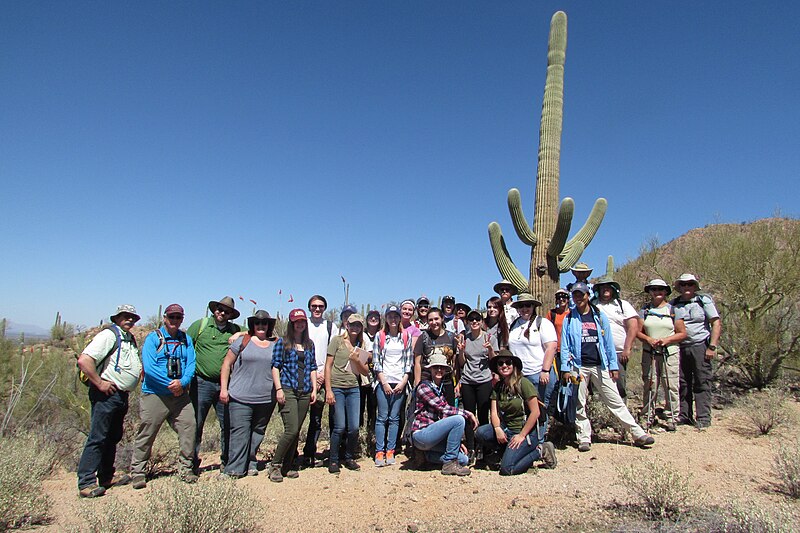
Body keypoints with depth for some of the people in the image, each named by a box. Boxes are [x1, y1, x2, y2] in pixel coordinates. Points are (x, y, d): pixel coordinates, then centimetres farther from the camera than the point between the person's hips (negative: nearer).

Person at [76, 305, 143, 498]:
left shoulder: (130, 339, 17)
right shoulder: (109, 335, -11)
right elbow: (84, 360, -22)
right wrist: (99, 383, -19)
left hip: (122, 395, 10)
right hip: (107, 394, -9)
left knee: (113, 438, 16)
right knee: (97, 438, -7)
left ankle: (106, 478, 26)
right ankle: (86, 483, -1)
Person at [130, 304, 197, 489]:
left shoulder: (186, 340, 10)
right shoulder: (153, 338, -1)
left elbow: (191, 365, 4)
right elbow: (149, 368, -11)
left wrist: (183, 382, -15)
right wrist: (170, 385, -12)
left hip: (180, 395, 3)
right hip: (154, 395, -3)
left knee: (189, 429, -1)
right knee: (146, 434, 2)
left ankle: (186, 469, 12)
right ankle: (138, 472, 17)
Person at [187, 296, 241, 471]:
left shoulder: (236, 331, 9)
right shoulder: (200, 325, 3)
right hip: (202, 382, -2)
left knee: (228, 424, 6)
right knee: (196, 424, 4)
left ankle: (227, 462, 19)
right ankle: (192, 462, 18)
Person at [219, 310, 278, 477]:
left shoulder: (275, 345, 12)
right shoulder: (242, 341, 4)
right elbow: (227, 364, 5)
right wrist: (224, 388, -1)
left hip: (266, 399, 3)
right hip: (241, 397, -3)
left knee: (258, 433, 9)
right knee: (240, 433, -6)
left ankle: (250, 464, 22)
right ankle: (235, 469, 2)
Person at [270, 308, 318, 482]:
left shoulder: (309, 344, 14)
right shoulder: (282, 343, 2)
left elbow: (313, 368, 15)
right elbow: (275, 367, -1)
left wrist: (314, 389, 8)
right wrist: (278, 389, -10)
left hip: (305, 392, 5)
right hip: (288, 390, -4)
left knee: (296, 431, 6)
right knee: (291, 430, -13)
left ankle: (287, 466, 17)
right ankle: (275, 464, 4)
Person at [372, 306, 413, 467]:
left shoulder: (406, 336, 7)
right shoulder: (380, 336, 5)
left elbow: (409, 361, 6)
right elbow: (376, 361, 1)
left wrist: (404, 381, -3)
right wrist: (384, 383, -6)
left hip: (400, 383, 1)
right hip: (383, 382, -1)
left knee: (394, 418, 3)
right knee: (382, 417, -2)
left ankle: (390, 451, 10)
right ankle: (379, 452, 3)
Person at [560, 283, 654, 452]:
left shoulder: (599, 316, 9)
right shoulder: (569, 318, 5)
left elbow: (608, 341, 8)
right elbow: (564, 345, 3)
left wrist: (613, 365, 4)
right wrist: (565, 368, -4)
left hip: (600, 366, 0)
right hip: (578, 366, 0)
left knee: (615, 402, 2)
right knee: (580, 405, 3)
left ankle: (638, 433, 8)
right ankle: (584, 438, 13)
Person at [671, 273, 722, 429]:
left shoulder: (704, 301, 2)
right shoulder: (673, 304, 11)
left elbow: (716, 324, -2)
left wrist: (712, 347, -9)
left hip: (700, 347, -3)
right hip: (680, 348, 3)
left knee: (702, 383, -3)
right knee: (682, 383, 5)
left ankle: (703, 418, 1)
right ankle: (684, 416, 12)